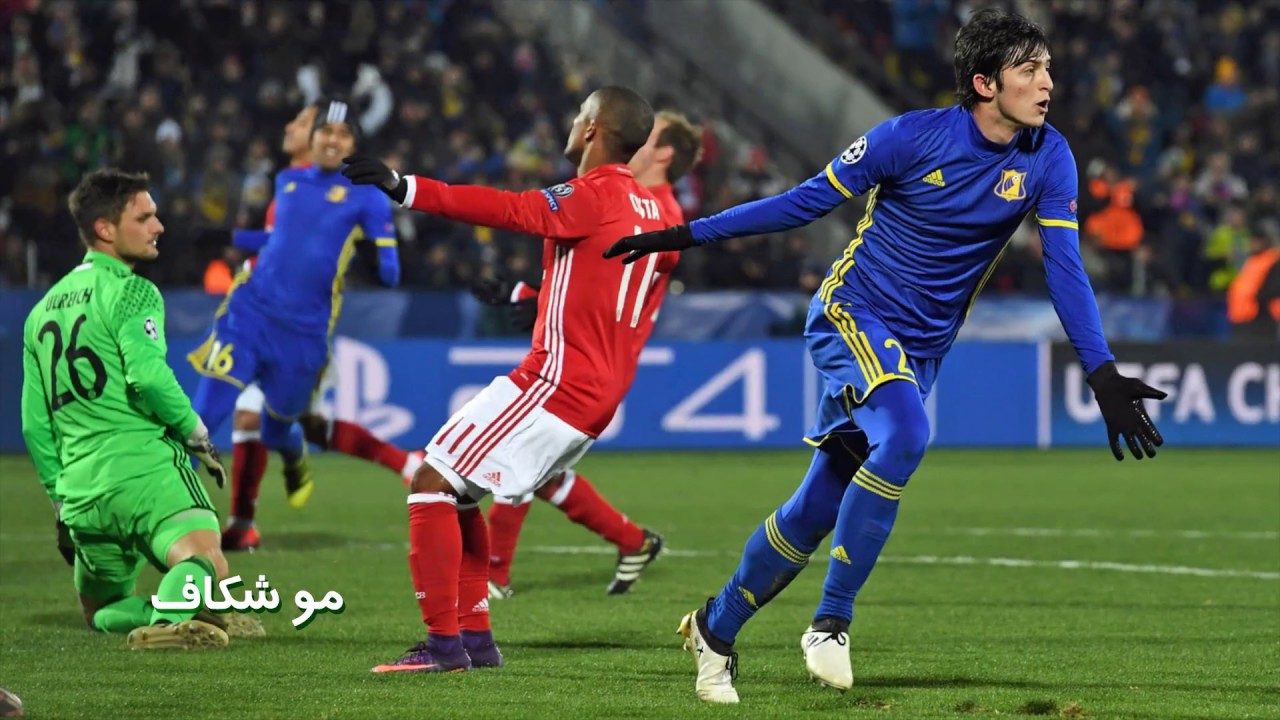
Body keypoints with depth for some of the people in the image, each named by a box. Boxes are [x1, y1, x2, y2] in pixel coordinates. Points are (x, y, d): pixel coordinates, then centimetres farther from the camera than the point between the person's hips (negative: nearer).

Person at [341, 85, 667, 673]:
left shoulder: (593, 195, -12)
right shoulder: (653, 211, 15)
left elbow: (511, 210, -25)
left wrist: (406, 189, -30)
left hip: (558, 379, -9)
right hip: (601, 396, 9)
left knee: (434, 482, -8)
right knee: (455, 491, 18)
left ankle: (444, 643, -12)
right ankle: (476, 638, 13)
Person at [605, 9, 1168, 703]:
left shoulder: (1047, 158, -5)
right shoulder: (914, 137, -15)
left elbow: (1065, 268, -5)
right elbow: (807, 201, -5)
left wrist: (1104, 376, -16)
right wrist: (686, 235, -3)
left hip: (919, 351, 5)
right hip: (851, 314, -5)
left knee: (816, 508, 3)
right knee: (904, 434, -34)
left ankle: (714, 627, 25)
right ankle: (831, 621, -23)